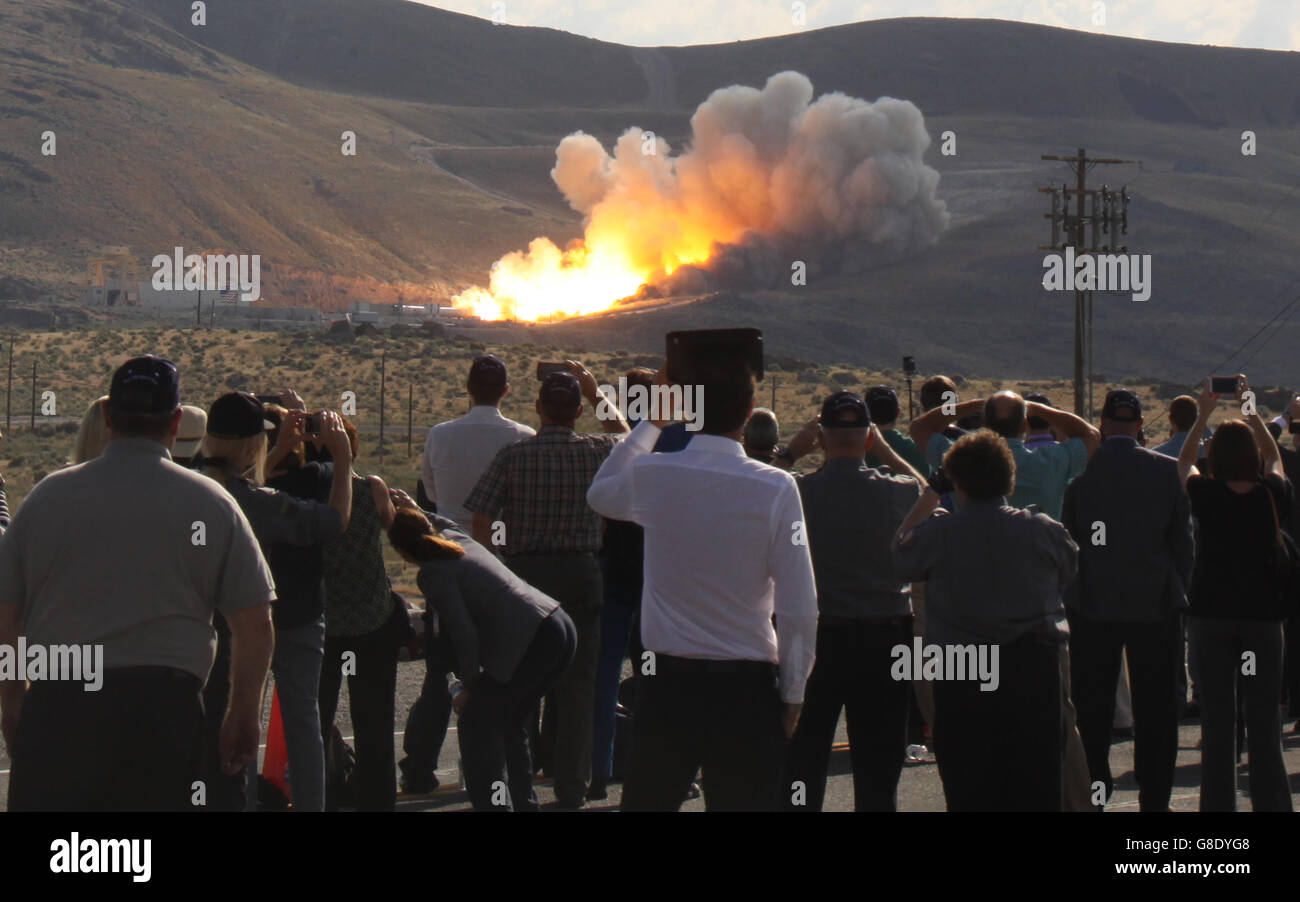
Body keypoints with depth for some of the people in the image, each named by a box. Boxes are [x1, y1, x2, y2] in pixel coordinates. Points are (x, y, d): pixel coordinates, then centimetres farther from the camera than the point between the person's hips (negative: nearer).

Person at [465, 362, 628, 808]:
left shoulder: (512, 455, -7)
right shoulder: (595, 452, -4)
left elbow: (481, 520, -8)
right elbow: (626, 438, 21)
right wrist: (597, 394, 28)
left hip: (523, 571, 0)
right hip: (580, 574, 0)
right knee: (577, 681, 6)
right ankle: (570, 784, 7)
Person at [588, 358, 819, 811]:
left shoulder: (650, 475, -4)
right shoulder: (777, 488, -11)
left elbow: (600, 493, 23)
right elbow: (799, 609, -10)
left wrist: (651, 419, 27)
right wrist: (792, 695, 3)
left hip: (668, 685, 2)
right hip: (747, 689, -2)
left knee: (647, 801, 13)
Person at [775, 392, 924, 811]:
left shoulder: (799, 492, -12)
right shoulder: (897, 492, -9)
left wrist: (792, 450, 10)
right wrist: (886, 450, 15)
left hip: (816, 638, 0)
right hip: (885, 636, 0)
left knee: (804, 760, 10)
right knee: (878, 763, 7)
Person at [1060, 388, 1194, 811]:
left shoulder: (1080, 472, -6)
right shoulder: (1168, 471, -5)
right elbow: (1183, 541, -1)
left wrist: (1070, 593, 13)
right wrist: (1178, 590, 10)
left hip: (1093, 605, 0)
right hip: (1156, 603, 0)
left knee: (1092, 706, 10)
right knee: (1155, 708, 8)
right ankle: (1154, 797, 9)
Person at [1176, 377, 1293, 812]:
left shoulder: (1206, 495, -8)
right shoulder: (1273, 497, -4)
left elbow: (1184, 463, 15)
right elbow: (1275, 458, 19)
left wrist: (1203, 416, 24)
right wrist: (1251, 413, 25)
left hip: (1210, 615, 0)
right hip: (1263, 614, 1)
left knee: (1216, 722, 3)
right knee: (1265, 722, 5)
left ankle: (1218, 804, 4)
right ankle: (1271, 802, 5)